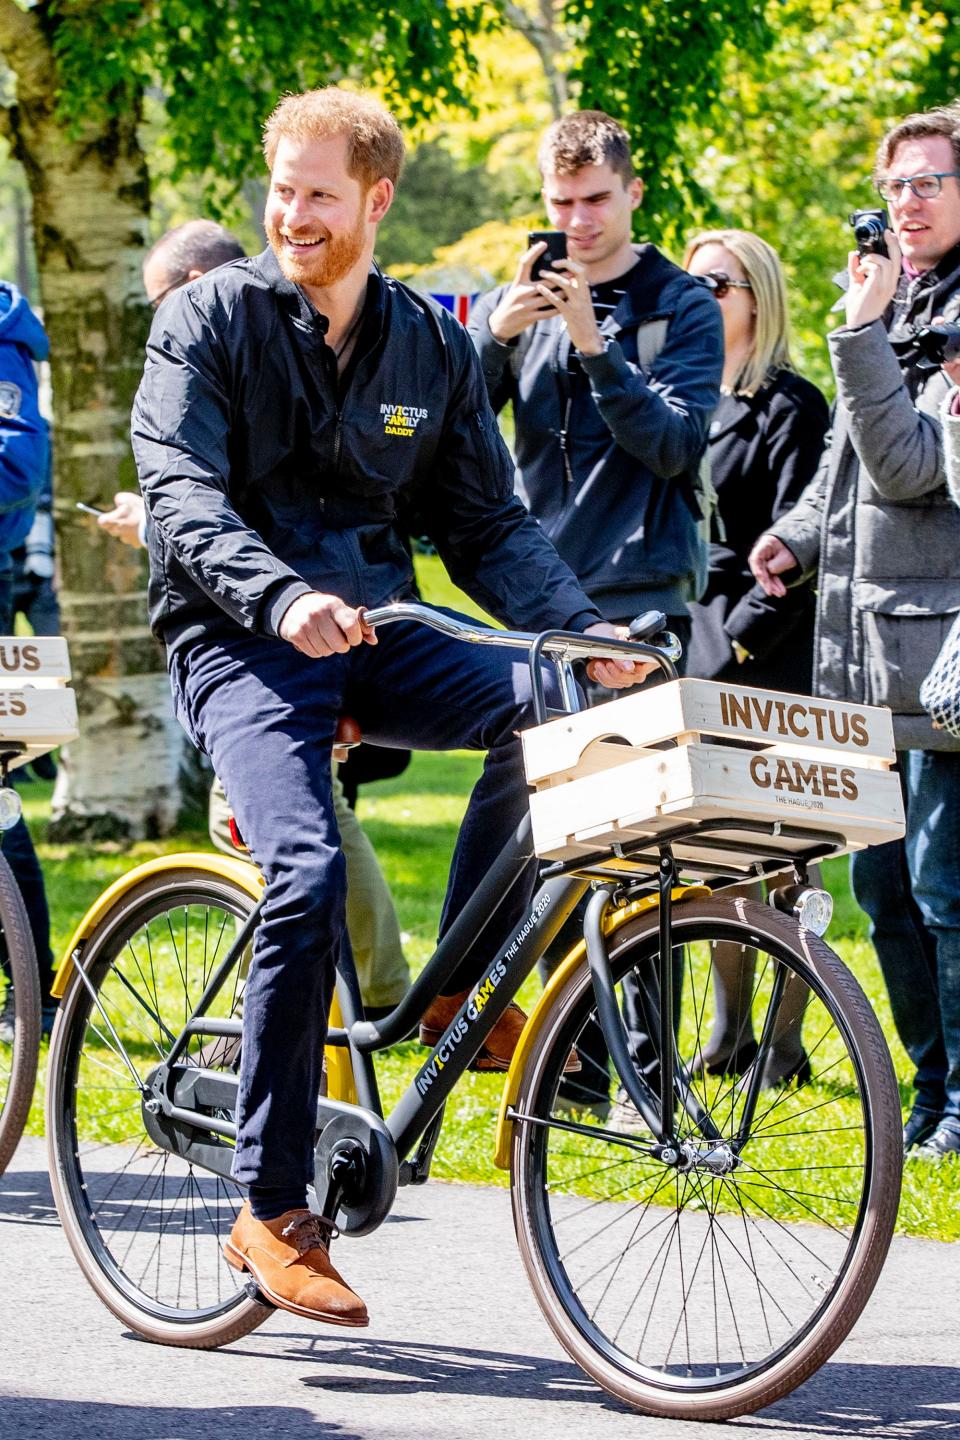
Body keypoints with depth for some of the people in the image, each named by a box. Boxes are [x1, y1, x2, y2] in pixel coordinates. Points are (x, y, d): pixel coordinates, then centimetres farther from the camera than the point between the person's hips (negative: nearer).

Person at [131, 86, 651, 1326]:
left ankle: (467, 990, -8)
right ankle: (273, 1211, -18)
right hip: (239, 643, -4)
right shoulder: (209, 319, -2)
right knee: (308, 876, -27)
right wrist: (283, 597, -34)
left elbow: (487, 526, 11)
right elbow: (184, 500, -15)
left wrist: (582, 630, -7)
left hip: (376, 637, 4)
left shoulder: (432, 347, 10)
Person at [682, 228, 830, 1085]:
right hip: (689, 646, 7)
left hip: (766, 660, -7)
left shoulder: (792, 407, -4)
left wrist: (739, 641, -15)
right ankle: (730, 1032, 16)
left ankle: (784, 1044, 1)